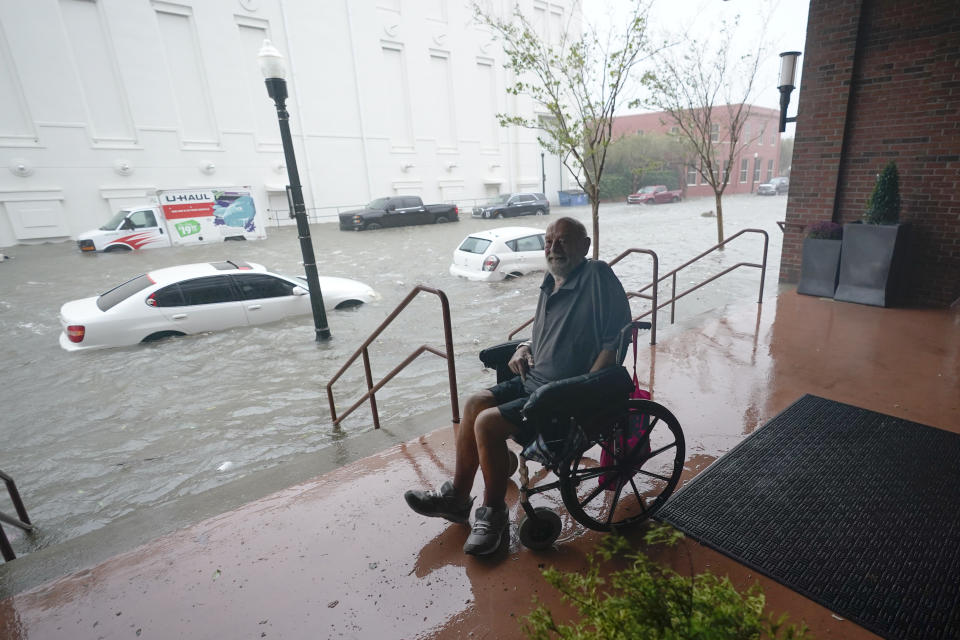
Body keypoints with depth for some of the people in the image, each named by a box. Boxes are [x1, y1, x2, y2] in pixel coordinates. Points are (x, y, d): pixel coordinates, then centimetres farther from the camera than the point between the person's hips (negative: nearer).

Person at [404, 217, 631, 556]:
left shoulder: (597, 275, -16)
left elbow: (615, 341, -22)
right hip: (535, 380, 9)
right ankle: (456, 496, 13)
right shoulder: (551, 283, 11)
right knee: (475, 403, -1)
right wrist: (523, 348, 4)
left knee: (488, 422, -18)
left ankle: (492, 513, 7)